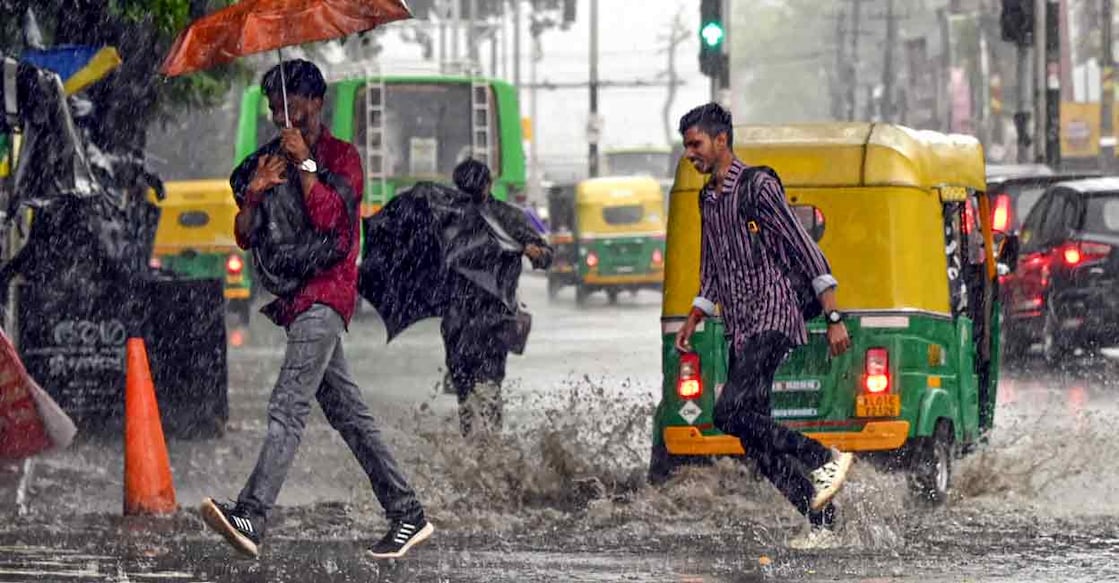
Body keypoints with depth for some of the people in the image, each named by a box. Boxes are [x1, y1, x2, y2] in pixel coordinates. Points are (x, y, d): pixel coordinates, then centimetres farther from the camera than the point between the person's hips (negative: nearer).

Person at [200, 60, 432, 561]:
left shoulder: (341, 156, 0)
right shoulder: (272, 159, 20)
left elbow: (327, 216, -16)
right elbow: (245, 237, 14)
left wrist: (304, 162, -12)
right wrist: (254, 193, -4)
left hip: (324, 293, -8)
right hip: (293, 295, 8)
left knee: (288, 405, -21)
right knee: (347, 411, 9)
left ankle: (251, 517, -35)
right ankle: (407, 514, 13)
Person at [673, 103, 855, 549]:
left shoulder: (758, 186, -7)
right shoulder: (708, 200, 19)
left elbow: (807, 252, -10)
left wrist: (833, 319, -15)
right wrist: (692, 322, 18)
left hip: (773, 322, -9)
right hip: (739, 334, 9)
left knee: (732, 412, -23)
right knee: (758, 439, 1)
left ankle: (825, 460, -14)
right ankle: (821, 522, 6)